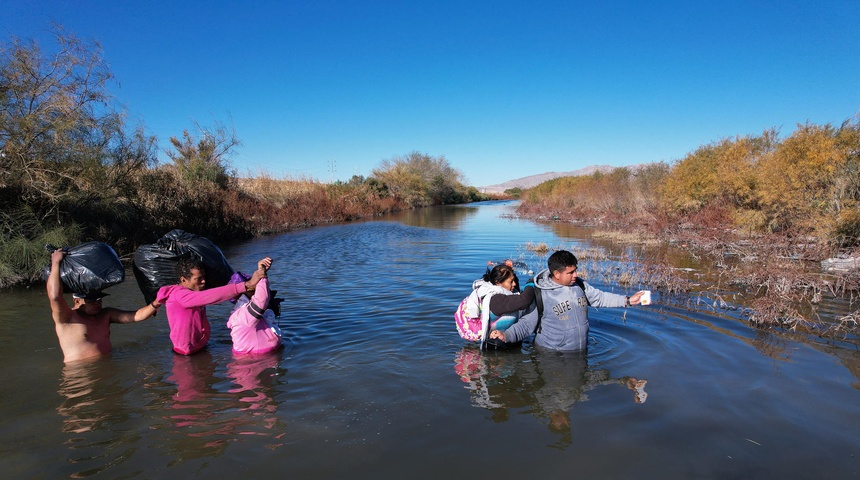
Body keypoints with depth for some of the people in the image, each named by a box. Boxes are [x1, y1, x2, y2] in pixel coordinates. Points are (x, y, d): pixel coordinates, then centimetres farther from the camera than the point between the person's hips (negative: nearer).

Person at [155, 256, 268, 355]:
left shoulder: (196, 290, 6)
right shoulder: (179, 294, -22)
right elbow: (210, 296, -36)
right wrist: (247, 285, -43)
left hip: (200, 343, 8)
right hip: (189, 349, -8)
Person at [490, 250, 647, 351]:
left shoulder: (579, 285, 0)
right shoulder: (540, 295, -16)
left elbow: (599, 298, 14)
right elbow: (527, 323, -11)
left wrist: (628, 301, 11)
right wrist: (506, 335, -26)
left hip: (580, 351, 5)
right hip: (550, 354, -5)